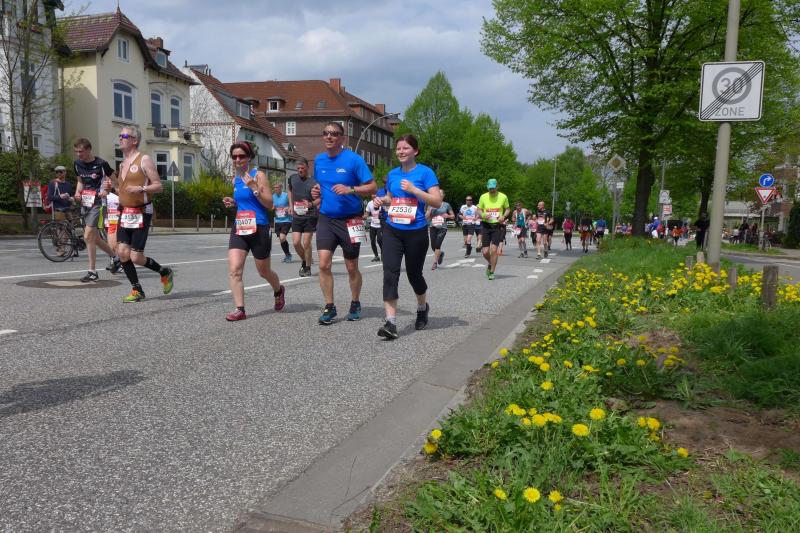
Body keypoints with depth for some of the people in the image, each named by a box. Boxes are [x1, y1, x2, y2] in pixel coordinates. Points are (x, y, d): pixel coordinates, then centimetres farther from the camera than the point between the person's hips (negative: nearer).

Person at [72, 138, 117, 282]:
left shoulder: (101, 164, -10)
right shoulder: (78, 164, 9)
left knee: (88, 236, -13)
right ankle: (114, 255, 34)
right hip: (84, 203, 7)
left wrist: (106, 190, -18)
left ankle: (92, 272, -6)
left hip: (97, 203, -7)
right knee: (95, 238, 11)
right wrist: (77, 192, 2)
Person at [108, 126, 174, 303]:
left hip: (141, 213, -7)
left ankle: (165, 272, 18)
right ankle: (137, 290, 10)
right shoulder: (123, 163, 17)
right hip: (124, 213, 7)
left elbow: (158, 186, -10)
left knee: (136, 257, -8)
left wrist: (141, 189, -25)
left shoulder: (144, 160, -6)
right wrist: (113, 186, 8)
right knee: (122, 252, -4)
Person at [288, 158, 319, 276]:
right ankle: (304, 261, 24)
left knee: (306, 243, -4)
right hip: (296, 216, 4)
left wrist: (311, 204, -24)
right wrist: (291, 207, 15)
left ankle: (307, 268, 11)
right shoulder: (292, 178, 6)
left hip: (310, 216, -4)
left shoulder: (314, 182, -8)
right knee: (296, 242, -2)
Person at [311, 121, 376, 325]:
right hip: (326, 218, 3)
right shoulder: (318, 160, 6)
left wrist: (350, 189, -25)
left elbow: (372, 187, -10)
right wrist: (316, 192, 0)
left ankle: (355, 304, 29)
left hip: (350, 220, -3)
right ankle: (329, 307, 5)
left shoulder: (354, 159, -9)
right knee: (324, 264, -9)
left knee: (351, 268, 8)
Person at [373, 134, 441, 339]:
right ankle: (391, 322, -14)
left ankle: (422, 308, 41)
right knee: (390, 273, -11)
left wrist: (414, 190, -19)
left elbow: (437, 202, -11)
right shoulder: (392, 174, 10)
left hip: (416, 232, -3)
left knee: (414, 274, 11)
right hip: (392, 231, 4)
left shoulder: (425, 172, -5)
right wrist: (382, 200, 3)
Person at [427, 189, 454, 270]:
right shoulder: (431, 205, 8)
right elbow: (426, 217, 6)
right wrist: (430, 209, -10)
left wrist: (448, 216, -8)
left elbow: (453, 216, 13)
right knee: (433, 246, 1)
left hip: (442, 228, -2)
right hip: (433, 227, 2)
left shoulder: (446, 205, 5)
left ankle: (435, 263, -3)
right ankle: (440, 254, 35)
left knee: (437, 245, -14)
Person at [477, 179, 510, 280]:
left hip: (497, 226, -1)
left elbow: (507, 209, 13)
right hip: (486, 225, 2)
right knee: (485, 252, -1)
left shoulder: (503, 197, 0)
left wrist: (503, 216, -8)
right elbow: (479, 210, 9)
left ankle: (492, 272, 2)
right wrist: (483, 215, -13)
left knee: (494, 249, -12)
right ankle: (490, 264, 33)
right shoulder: (483, 197, 2)